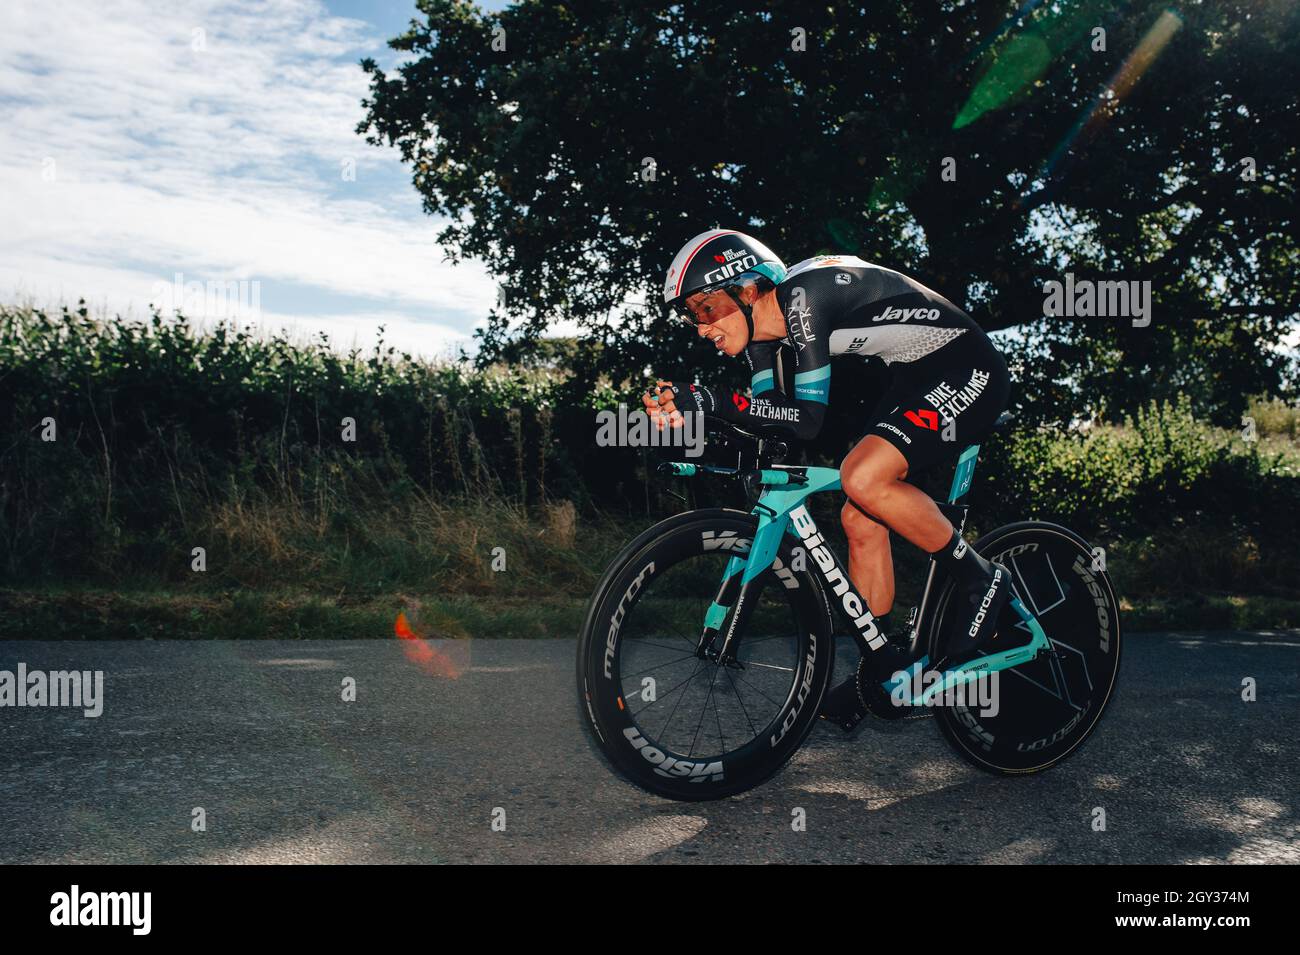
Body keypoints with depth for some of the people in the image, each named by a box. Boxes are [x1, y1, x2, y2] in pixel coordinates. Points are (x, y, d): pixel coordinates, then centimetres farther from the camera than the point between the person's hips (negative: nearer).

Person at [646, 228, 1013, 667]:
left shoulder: (803, 295, -27)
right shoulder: (763, 323, -1)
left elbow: (808, 419, -30)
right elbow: (767, 413, -6)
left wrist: (712, 400, -35)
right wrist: (688, 408, -20)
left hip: (969, 369, -9)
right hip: (915, 379, 9)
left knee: (863, 477, -27)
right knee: (860, 518, 3)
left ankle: (983, 581, -6)